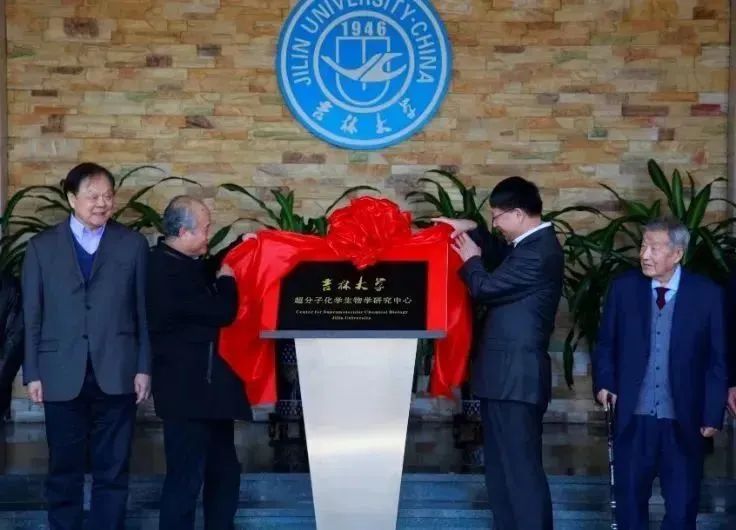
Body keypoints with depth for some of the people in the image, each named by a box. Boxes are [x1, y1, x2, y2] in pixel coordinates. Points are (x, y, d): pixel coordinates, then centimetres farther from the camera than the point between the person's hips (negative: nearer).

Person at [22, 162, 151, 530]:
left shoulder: (133, 244, 6)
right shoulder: (42, 246, 6)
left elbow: (143, 310, 4)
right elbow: (31, 316, 5)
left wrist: (144, 368, 0)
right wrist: (32, 373, 1)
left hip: (116, 374, 0)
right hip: (62, 376, 0)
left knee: (112, 469, 5)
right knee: (64, 469, 7)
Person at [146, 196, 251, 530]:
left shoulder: (179, 263, 10)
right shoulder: (170, 270, -22)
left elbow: (207, 273, 31)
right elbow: (222, 312, -22)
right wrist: (226, 280, -3)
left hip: (205, 386, 11)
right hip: (188, 389, -11)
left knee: (224, 473, 17)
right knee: (186, 477, -5)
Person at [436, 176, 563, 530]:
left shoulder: (539, 251, -19)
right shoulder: (534, 245, 13)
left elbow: (485, 288, -18)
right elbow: (501, 253, 33)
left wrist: (471, 259, 1)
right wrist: (472, 231, 18)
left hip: (515, 376, -11)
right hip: (508, 374, 11)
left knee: (521, 468, -6)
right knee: (502, 467, 15)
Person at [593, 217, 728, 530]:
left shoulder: (707, 294, -4)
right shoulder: (624, 287, 2)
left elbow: (717, 360, -1)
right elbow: (606, 344, 10)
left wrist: (713, 414, -4)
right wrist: (604, 383, -6)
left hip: (683, 420, -1)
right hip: (633, 417, 2)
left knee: (682, 504, 8)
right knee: (629, 499, 10)